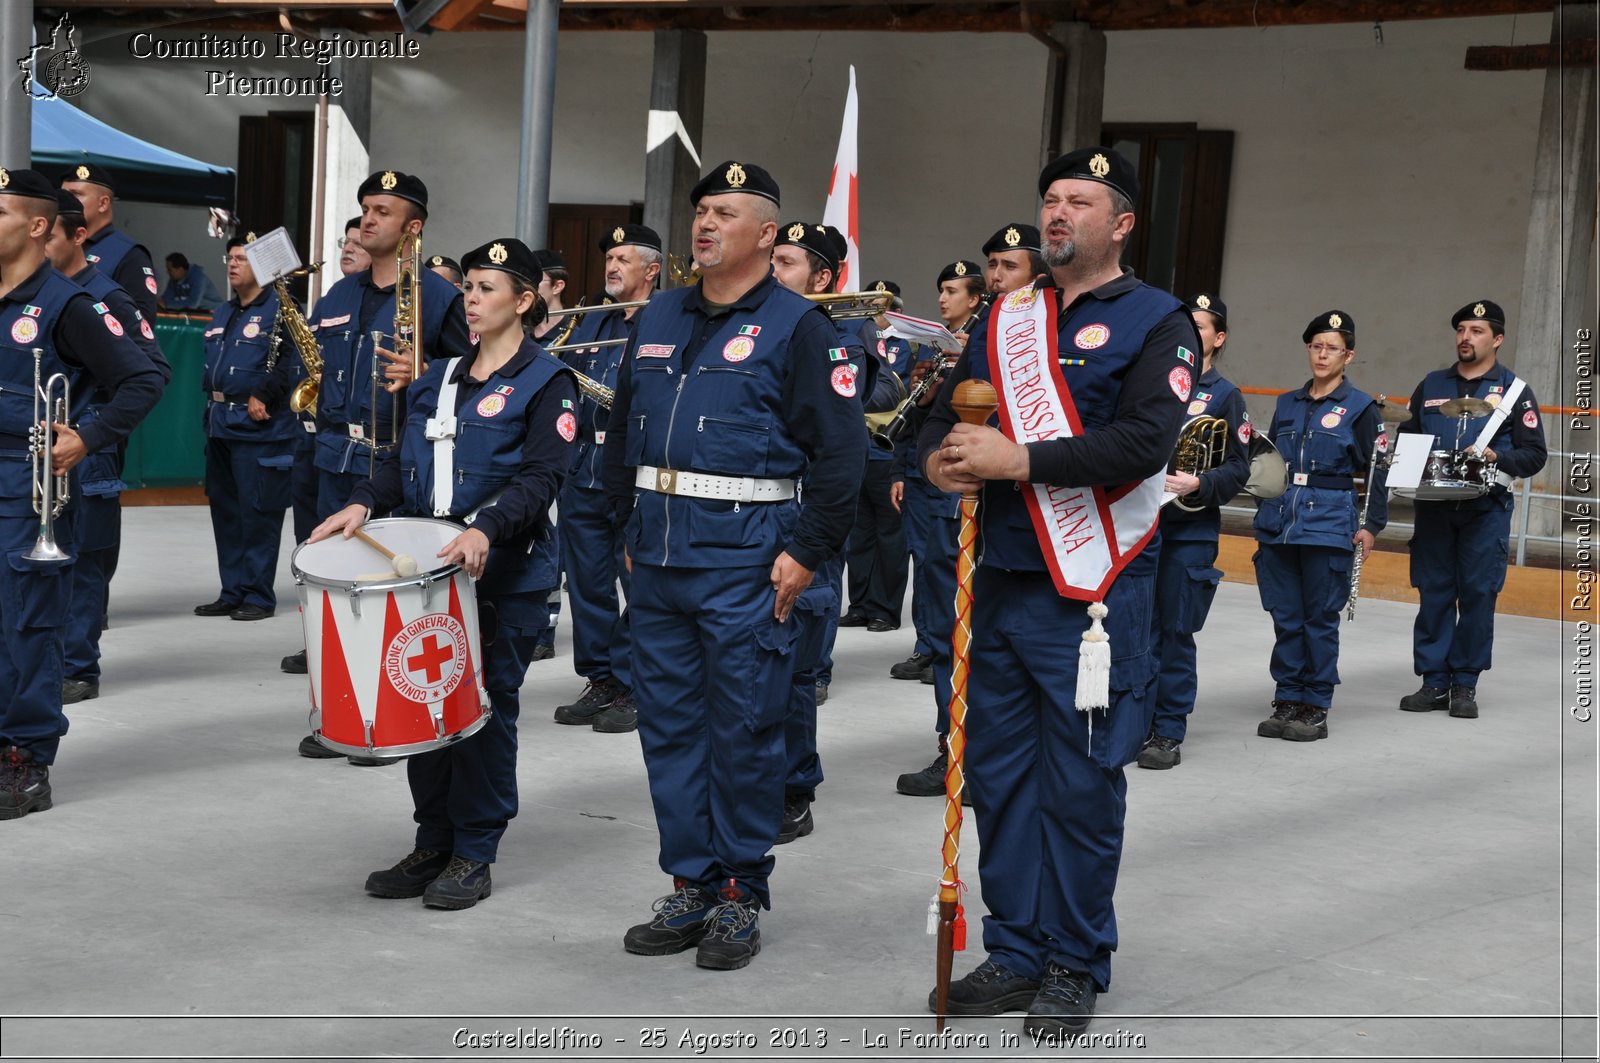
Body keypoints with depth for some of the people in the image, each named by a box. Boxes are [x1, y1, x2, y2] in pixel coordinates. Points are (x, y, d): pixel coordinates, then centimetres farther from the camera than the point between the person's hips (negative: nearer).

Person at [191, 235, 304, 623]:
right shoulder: (223, 315, 18)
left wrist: (262, 397, -18)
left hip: (260, 430, -9)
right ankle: (232, 592, 20)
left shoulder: (281, 310, -8)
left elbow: (292, 362, -18)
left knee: (258, 514, -5)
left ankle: (259, 596, 2)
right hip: (220, 426, 9)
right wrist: (213, 403, 15)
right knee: (224, 511, 12)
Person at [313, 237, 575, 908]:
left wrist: (486, 529, -32)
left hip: (505, 573, -6)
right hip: (426, 564, 7)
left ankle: (474, 855, 10)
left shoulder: (546, 383, -6)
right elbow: (403, 460, 14)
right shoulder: (441, 375, 15)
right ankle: (433, 844, 20)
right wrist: (362, 504, -5)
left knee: (485, 707, -1)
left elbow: (542, 477, -17)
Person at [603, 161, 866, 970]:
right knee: (668, 726, 10)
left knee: (743, 731, 1)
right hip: (659, 558, 7)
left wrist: (806, 553, -14)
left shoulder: (797, 325, -6)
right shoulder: (657, 319, 13)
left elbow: (840, 450, -10)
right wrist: (631, 523, 17)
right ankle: (692, 887, 20)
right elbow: (622, 429, 22)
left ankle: (741, 896, 13)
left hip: (744, 561, -6)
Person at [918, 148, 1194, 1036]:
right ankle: (1015, 953, 22)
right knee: (999, 774, 10)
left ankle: (1076, 968, 13)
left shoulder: (1155, 323, -3)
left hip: (1093, 594, -6)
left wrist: (1018, 460, -21)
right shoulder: (1005, 320, 15)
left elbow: (1145, 442, -17)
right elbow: (947, 415, 17)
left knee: (1080, 785, -1)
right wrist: (941, 459, -7)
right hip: (1001, 585, 6)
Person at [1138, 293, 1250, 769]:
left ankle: (1169, 734, 7)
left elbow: (1238, 468, -1)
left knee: (1175, 632, 0)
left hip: (1190, 532, -3)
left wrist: (1198, 485, -17)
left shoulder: (1226, 396, 3)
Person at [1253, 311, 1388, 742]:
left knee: (1320, 619, 1)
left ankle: (1315, 708, 9)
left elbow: (1378, 471, -1)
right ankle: (1287, 701, 15)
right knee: (1285, 618, 7)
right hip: (1279, 520, 4)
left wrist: (1373, 526, -5)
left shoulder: (1360, 407, -1)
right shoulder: (1287, 404, 12)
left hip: (1329, 524, -4)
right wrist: (1266, 513, 14)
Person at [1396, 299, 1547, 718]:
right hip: (1434, 507, 3)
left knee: (1478, 594, -1)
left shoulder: (1515, 390, 5)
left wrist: (1497, 457, -16)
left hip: (1486, 510, -3)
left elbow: (1534, 454, 2)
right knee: (1433, 593, 3)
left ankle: (1465, 684, 8)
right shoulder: (1431, 385, 14)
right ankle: (1434, 682, 10)